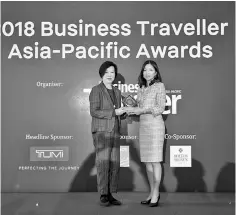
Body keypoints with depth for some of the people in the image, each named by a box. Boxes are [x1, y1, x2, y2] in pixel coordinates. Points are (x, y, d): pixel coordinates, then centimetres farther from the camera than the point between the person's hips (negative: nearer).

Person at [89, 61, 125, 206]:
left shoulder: (117, 92, 17)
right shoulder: (96, 90, -4)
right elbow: (94, 112, -14)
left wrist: (126, 111, 1)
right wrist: (114, 112, -17)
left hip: (114, 132, 6)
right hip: (101, 131, -6)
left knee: (115, 164, 3)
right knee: (103, 163, -8)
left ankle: (111, 195, 9)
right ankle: (103, 196, -1)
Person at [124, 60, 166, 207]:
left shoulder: (159, 86, -3)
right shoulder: (141, 89, 16)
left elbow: (160, 108, -10)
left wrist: (141, 110, -15)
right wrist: (132, 110, 0)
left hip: (155, 124, -6)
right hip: (143, 125, 6)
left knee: (155, 160, -6)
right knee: (147, 161, 7)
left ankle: (155, 194, 0)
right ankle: (153, 193, 15)